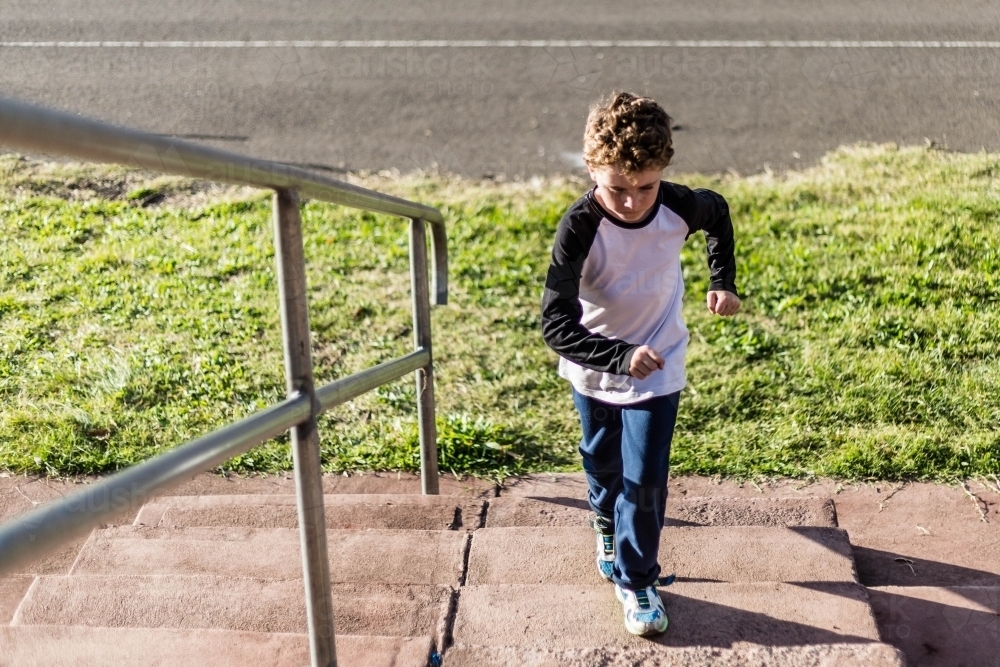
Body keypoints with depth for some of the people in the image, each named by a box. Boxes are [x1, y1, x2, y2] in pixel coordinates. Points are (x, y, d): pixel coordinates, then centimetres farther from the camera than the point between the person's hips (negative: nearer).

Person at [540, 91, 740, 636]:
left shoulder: (680, 207, -20)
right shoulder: (579, 228, -29)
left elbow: (718, 214, 7)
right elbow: (555, 324, -31)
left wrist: (723, 282, 4)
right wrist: (620, 357, -42)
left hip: (658, 370, 0)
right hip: (594, 371, 0)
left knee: (645, 480, -2)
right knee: (602, 465, 23)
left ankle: (637, 580, 19)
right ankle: (608, 525, 54)